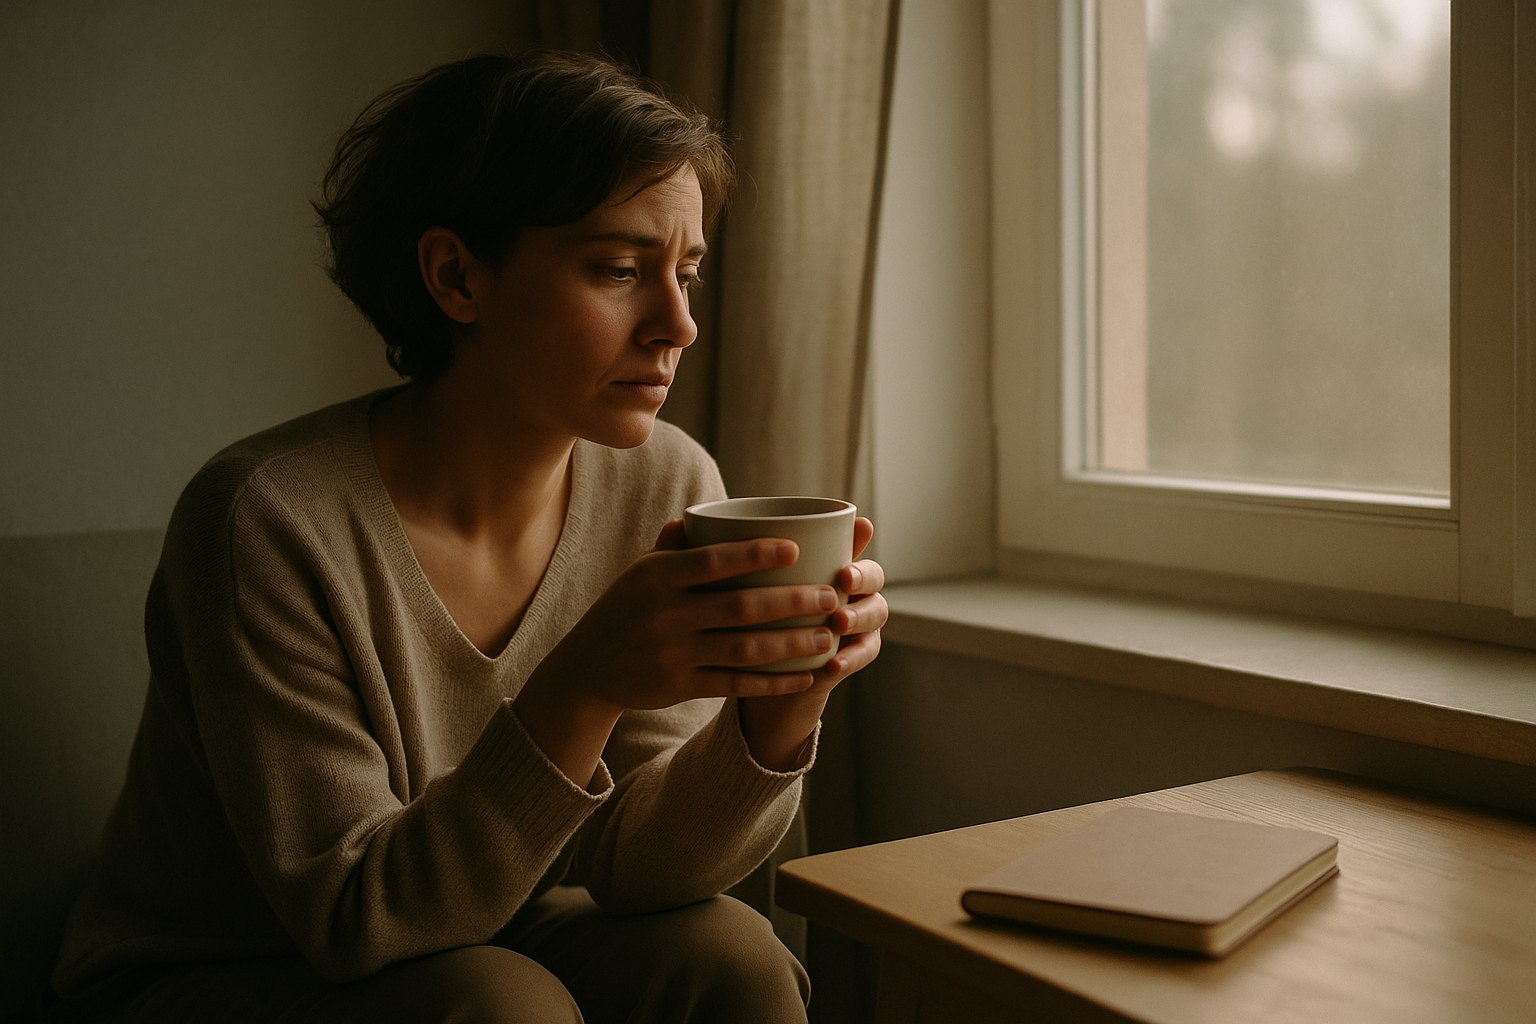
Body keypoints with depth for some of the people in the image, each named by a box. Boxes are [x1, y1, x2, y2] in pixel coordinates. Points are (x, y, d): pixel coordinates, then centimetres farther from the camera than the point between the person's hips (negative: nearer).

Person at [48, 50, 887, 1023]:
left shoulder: (669, 488, -11)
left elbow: (630, 866, -12)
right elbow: (357, 921, -24)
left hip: (488, 944, 5)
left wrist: (779, 714, -32)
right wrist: (584, 687, -38)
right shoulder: (268, 519, -25)